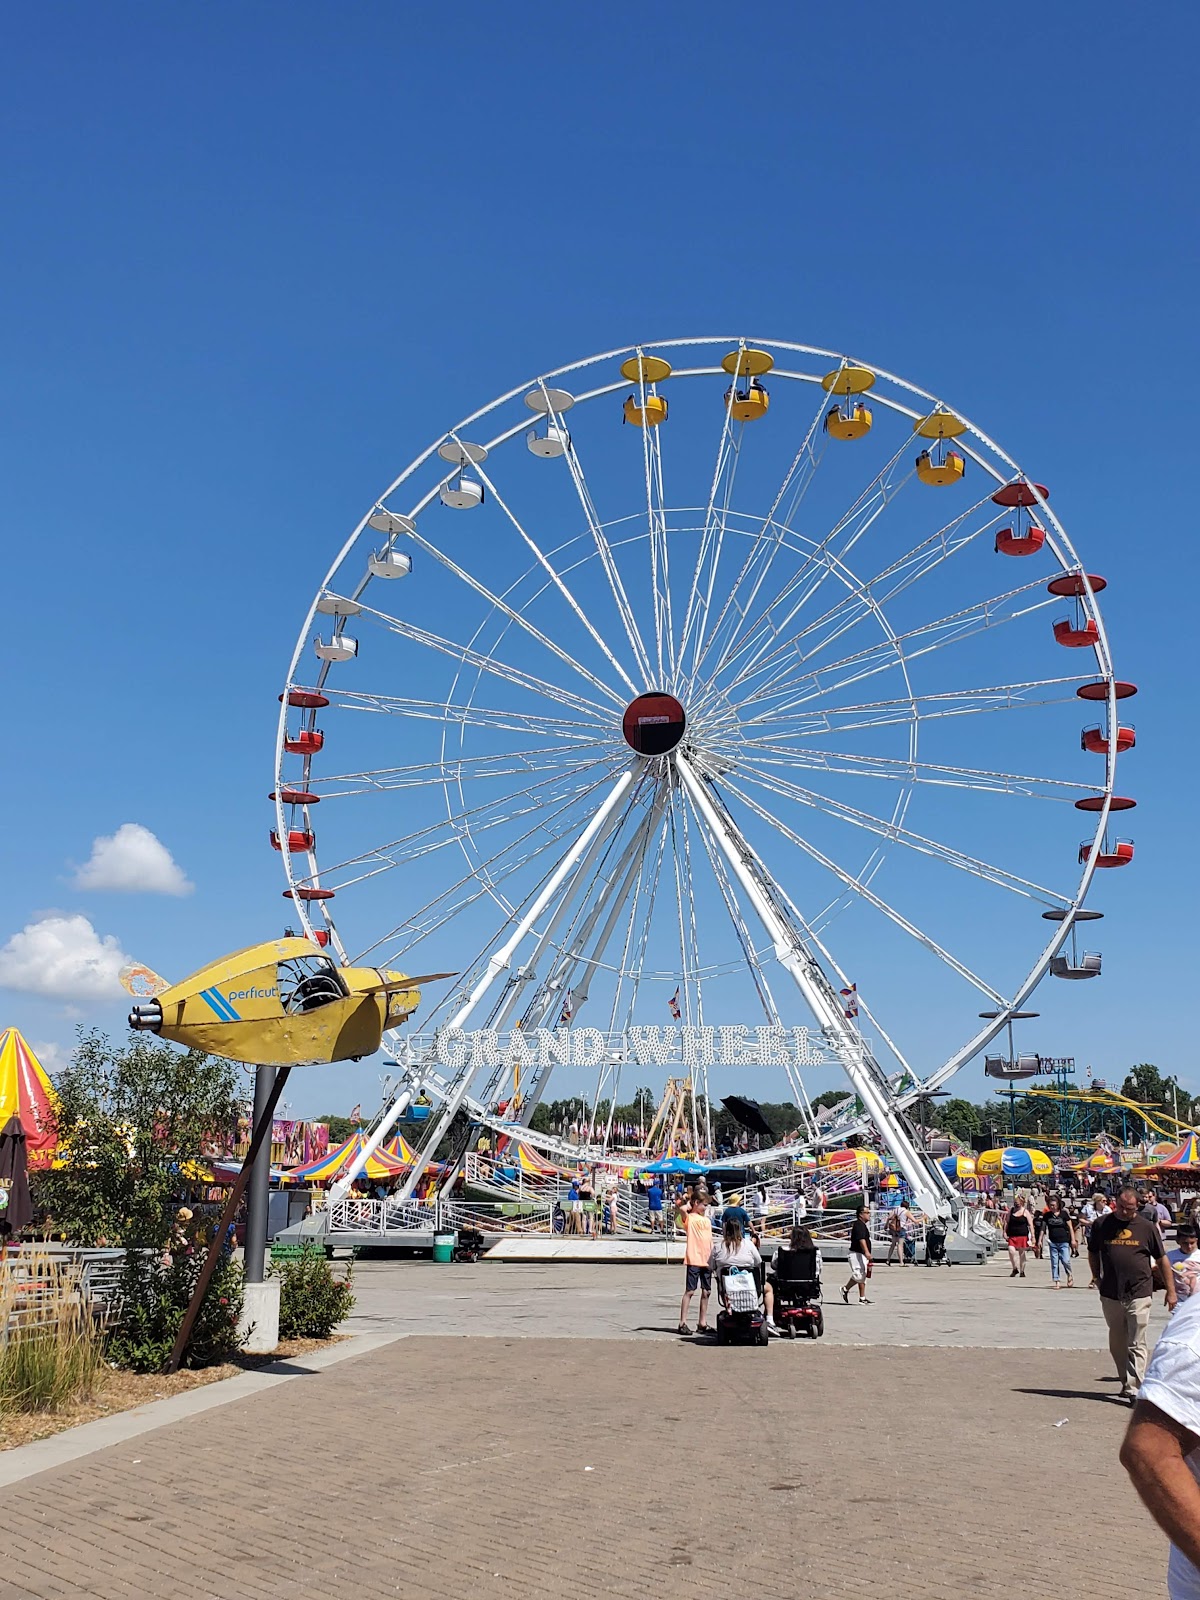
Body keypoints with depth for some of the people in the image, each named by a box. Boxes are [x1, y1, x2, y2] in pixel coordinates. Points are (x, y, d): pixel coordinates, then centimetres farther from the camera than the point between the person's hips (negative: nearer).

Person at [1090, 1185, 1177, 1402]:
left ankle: (1134, 1389, -5)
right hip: (1110, 1295, 3)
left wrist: (1171, 1291, 6)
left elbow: (1162, 1260, 7)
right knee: (1117, 1344, 12)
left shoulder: (1147, 1227, 0)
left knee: (1136, 1345, -5)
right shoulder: (1101, 1225, 3)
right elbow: (1093, 1253, 17)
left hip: (1139, 1295, -2)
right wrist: (1097, 1277, 9)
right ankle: (1126, 1381, 28)